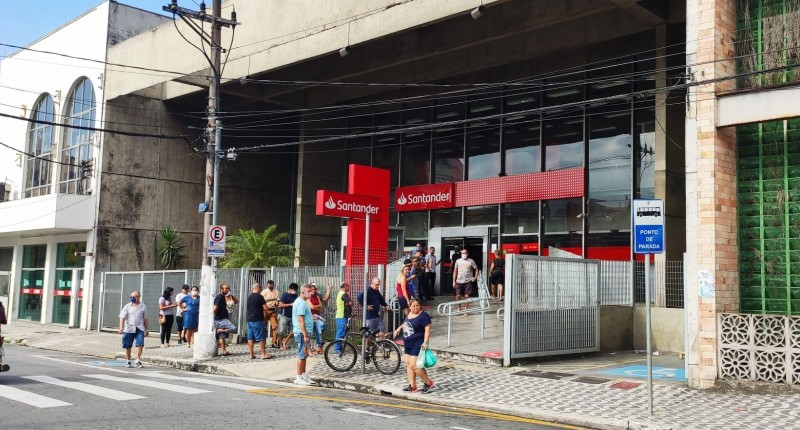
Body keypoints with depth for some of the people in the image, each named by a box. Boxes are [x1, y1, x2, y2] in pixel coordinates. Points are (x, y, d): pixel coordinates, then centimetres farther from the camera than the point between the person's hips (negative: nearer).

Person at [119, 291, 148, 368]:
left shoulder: (143, 306, 7)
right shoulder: (127, 306, 3)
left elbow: (145, 319, 15)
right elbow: (122, 317, -4)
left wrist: (146, 329, 18)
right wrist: (121, 326, -19)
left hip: (139, 328, 0)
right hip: (129, 328, 0)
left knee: (140, 344, -14)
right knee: (128, 346, 5)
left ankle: (138, 361, -5)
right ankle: (128, 362, 19)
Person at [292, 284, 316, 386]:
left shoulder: (301, 302, 16)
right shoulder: (301, 303, -17)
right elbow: (300, 321, -23)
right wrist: (305, 335, -24)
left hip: (303, 332, 11)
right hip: (302, 332, -11)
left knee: (304, 355, 14)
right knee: (302, 355, -5)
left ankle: (304, 376, 21)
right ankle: (299, 378, 0)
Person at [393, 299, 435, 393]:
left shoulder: (423, 315, -15)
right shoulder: (410, 313, 10)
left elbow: (427, 329, -20)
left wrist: (425, 342, -27)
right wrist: (399, 328, 38)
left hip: (417, 345, -9)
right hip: (408, 344, 9)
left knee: (414, 365, -11)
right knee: (408, 364, 9)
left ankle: (429, 383, 4)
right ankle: (412, 386, 16)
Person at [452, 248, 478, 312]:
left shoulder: (471, 261, -1)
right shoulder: (458, 261, 5)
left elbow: (476, 269, 9)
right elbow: (455, 271, 9)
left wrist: (475, 277, -4)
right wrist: (454, 281, 7)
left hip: (468, 281, -2)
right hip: (459, 281, 2)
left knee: (467, 296, -1)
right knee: (458, 296, 2)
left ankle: (466, 310, 10)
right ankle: (459, 308, 22)